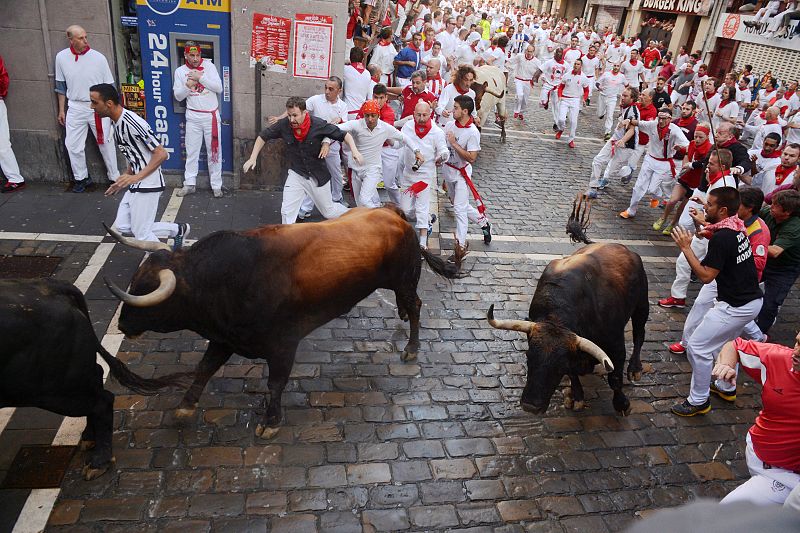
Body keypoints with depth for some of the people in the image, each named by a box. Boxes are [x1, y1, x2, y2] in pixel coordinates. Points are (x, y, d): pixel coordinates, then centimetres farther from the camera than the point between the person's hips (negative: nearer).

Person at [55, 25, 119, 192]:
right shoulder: (61, 57, 0)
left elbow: (109, 86, 1)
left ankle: (115, 177, 17)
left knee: (106, 143, 4)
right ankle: (81, 178, 22)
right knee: (73, 145, 6)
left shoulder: (98, 57, -7)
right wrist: (61, 110, 11)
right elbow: (61, 85, 10)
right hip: (75, 108, 2)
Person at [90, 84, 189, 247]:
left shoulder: (132, 122, -20)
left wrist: (137, 177, -28)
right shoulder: (117, 123, 9)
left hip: (148, 186, -10)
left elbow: (161, 154, -23)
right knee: (122, 226, 15)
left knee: (141, 235, -3)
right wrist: (123, 182, 21)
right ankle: (177, 229, 22)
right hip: (135, 186, 10)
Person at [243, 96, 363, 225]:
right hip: (296, 174, 2)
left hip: (318, 175, -1)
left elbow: (345, 135, -14)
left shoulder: (318, 125, -22)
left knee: (329, 211, 15)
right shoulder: (283, 125, -16)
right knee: (287, 212, -9)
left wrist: (354, 150, -31)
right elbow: (263, 136, -1)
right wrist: (253, 158, -7)